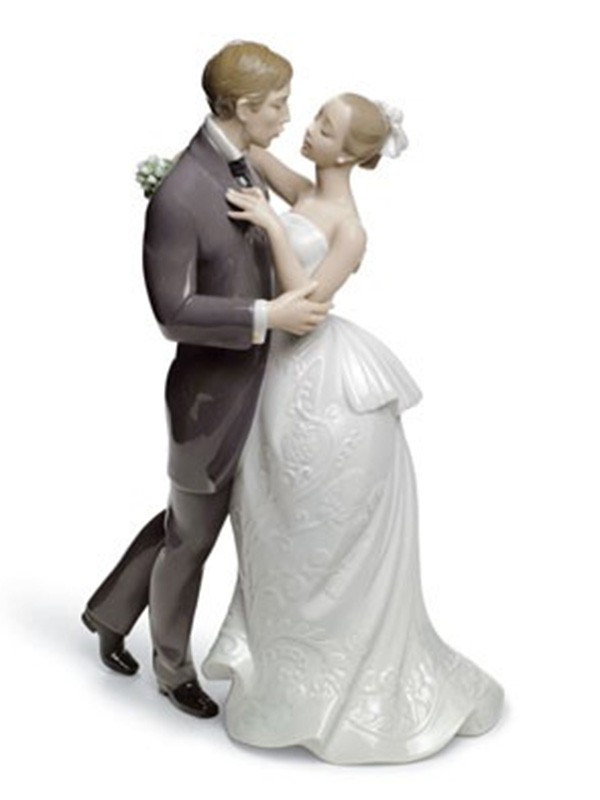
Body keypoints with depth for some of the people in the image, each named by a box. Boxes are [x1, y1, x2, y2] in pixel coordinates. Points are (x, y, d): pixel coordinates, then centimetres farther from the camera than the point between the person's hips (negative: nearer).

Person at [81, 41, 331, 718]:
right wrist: (267, 317, -24)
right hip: (211, 394, -8)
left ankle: (112, 612, 46)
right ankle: (173, 668, 36)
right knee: (191, 539, 13)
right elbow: (174, 312, -23)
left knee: (184, 521, 24)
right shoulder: (180, 195, -25)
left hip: (248, 384, 8)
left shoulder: (242, 165, 2)